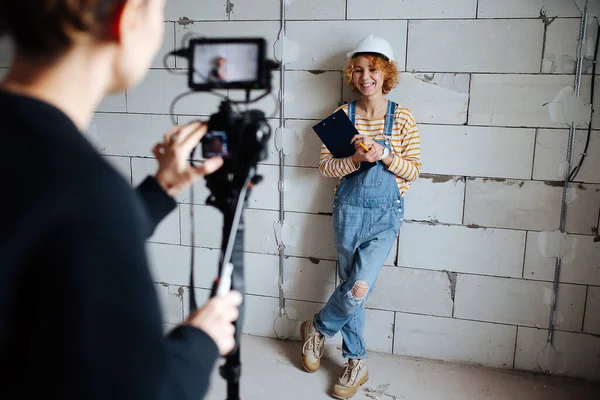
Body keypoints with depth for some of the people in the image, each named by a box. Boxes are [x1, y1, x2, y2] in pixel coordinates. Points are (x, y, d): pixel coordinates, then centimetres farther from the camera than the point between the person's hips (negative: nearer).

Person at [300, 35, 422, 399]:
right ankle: (357, 363, 26)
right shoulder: (344, 115, 1)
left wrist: (384, 155, -19)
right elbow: (325, 166, -1)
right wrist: (356, 160, -18)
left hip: (386, 213, -1)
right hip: (349, 209, 2)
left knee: (360, 287, -13)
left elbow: (413, 171, -2)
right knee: (352, 288, 7)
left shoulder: (402, 118, -3)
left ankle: (318, 328, 16)